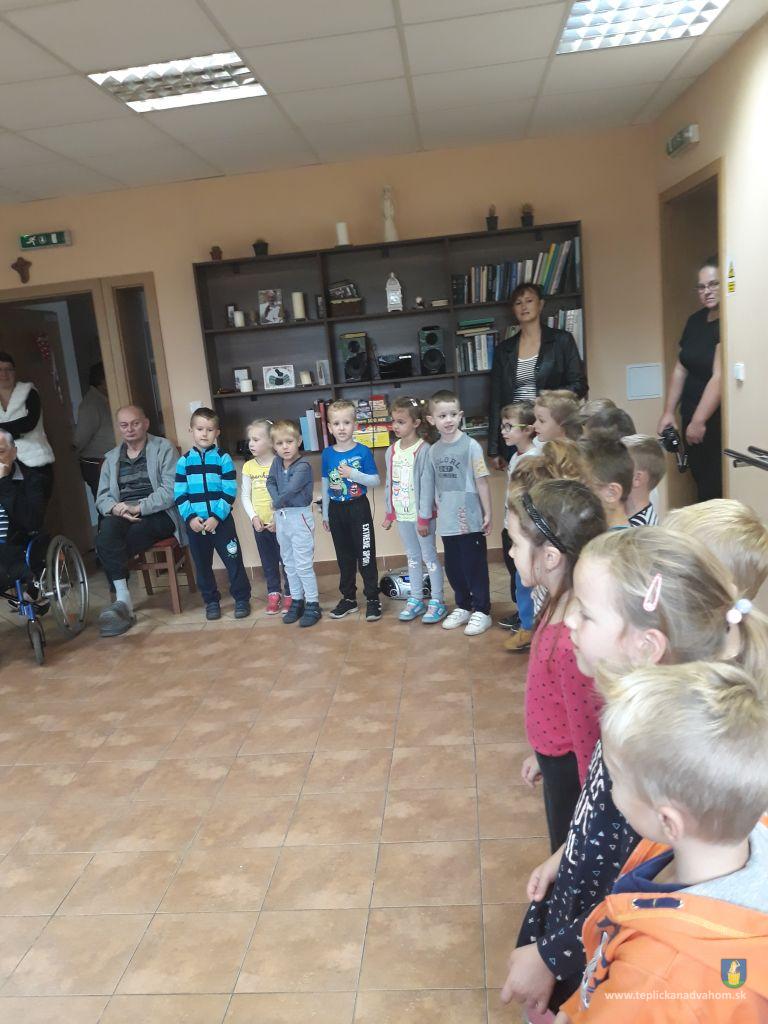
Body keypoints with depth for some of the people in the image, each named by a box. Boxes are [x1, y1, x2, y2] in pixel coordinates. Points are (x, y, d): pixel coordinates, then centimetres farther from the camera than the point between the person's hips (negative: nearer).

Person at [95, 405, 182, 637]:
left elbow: (171, 490, -8)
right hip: (121, 516, 4)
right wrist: (115, 508, -9)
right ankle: (123, 599, -32)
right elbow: (102, 496, 15)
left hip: (157, 514, -4)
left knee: (106, 545, -29)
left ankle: (122, 600, -15)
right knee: (107, 529, -33)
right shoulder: (111, 458, 21)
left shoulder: (163, 448, 5)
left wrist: (138, 508, -18)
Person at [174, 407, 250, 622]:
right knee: (202, 565, 11)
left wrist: (216, 517, -15)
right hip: (194, 523, 3)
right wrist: (190, 517, -12)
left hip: (221, 520, -2)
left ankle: (242, 598, 15)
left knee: (233, 560, 1)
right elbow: (179, 494, 1)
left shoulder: (223, 458, -2)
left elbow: (229, 492, -7)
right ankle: (211, 601, 25)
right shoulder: (184, 461, 4)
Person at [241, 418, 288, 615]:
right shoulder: (248, 467, 2)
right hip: (259, 524, 4)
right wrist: (253, 517, -7)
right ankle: (273, 594, 26)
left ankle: (289, 594, 18)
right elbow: (245, 496, 5)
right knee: (268, 562, 14)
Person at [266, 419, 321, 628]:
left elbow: (291, 490, -24)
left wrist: (277, 503, -9)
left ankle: (312, 604, 8)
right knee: (289, 563, 15)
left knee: (303, 564, -3)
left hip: (300, 516, -7)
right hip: (281, 517, 7)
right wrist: (277, 501, -13)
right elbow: (270, 481, 4)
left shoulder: (302, 466, -18)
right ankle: (297, 600, 28)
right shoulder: (277, 462, 3)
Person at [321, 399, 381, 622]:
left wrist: (353, 473, -22)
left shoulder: (363, 451, -9)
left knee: (365, 555, 1)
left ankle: (373, 599, 10)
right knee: (344, 557, 14)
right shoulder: (327, 454, 2)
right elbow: (325, 485, 9)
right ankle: (348, 598, 25)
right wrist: (325, 514, 11)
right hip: (336, 510, 4)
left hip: (358, 508, -4)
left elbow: (375, 481, -7)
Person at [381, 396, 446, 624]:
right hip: (401, 514, 6)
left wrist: (424, 518, -16)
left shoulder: (423, 450, -15)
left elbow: (427, 485, -16)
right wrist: (389, 513, 10)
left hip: (421, 515, -6)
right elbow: (389, 483, 11)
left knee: (429, 556, 4)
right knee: (412, 557, 16)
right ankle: (416, 599, 26)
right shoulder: (391, 451, 5)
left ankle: (437, 602, 14)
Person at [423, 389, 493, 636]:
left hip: (470, 520, -5)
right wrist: (433, 511, 12)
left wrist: (487, 514, -6)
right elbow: (434, 485, 11)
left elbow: (482, 482, -7)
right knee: (453, 568, 14)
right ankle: (462, 607, 31)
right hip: (447, 522, 5)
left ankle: (482, 612, 18)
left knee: (475, 567, 5)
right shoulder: (433, 450, 4)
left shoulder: (470, 446, -9)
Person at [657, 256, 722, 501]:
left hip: (718, 420, -7)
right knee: (702, 484, 11)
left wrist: (699, 421, -19)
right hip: (692, 416, 7)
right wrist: (669, 412, 10)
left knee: (719, 489, -7)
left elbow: (720, 377, -20)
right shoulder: (695, 320, 10)